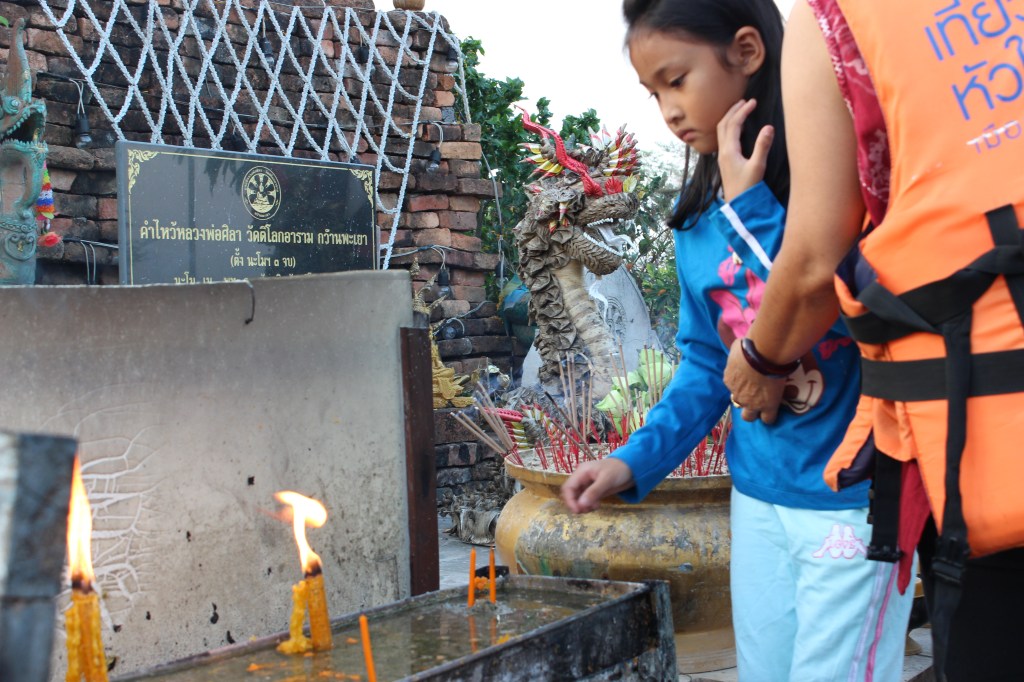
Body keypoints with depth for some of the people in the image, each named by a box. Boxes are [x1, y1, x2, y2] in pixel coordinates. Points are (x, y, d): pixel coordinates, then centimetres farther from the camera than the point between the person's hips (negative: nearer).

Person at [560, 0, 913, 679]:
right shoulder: (701, 220, 5)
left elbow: (850, 311, -25)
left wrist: (749, 208, -20)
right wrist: (639, 458, 0)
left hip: (853, 500, -6)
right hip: (759, 497, 6)